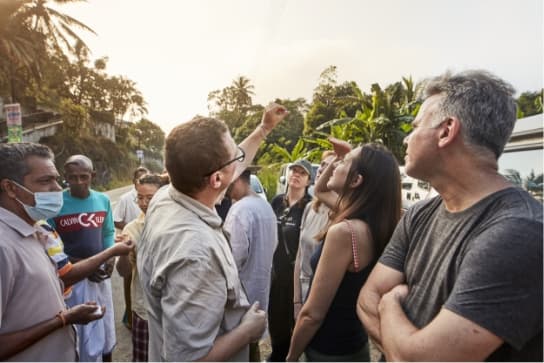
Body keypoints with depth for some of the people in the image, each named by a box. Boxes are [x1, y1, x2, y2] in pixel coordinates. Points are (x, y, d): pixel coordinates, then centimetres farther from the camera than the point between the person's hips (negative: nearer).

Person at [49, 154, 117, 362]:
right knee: (87, 334, 8)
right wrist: (80, 264, -16)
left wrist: (111, 256, -8)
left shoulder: (103, 200, -1)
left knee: (106, 327, 20)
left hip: (101, 274, 4)